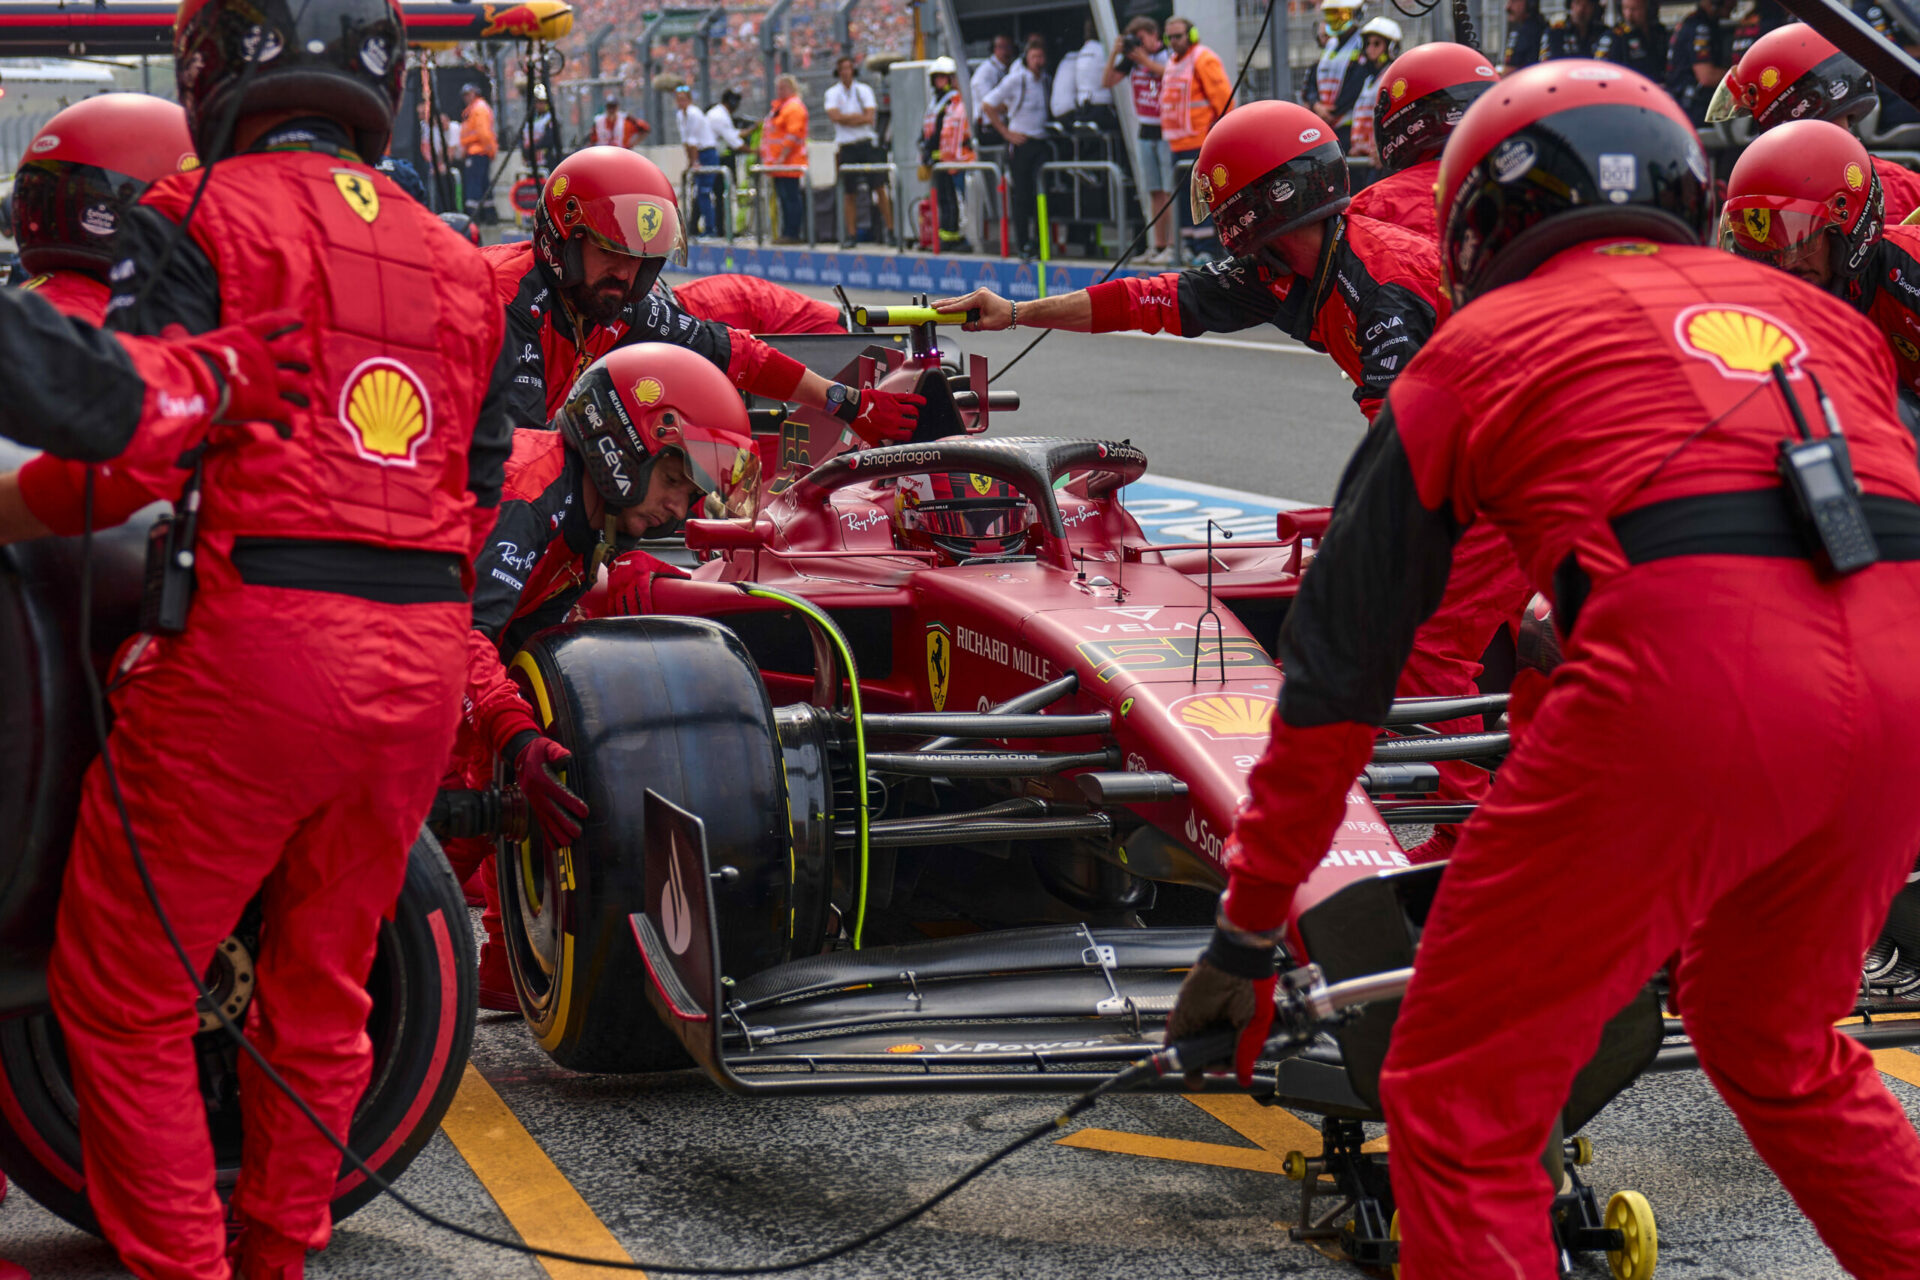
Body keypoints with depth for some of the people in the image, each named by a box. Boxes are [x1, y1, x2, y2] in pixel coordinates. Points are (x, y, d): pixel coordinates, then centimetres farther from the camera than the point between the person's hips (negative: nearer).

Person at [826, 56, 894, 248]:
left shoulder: (864, 90, 5)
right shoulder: (832, 93, 5)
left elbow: (870, 117, -6)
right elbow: (834, 116, -11)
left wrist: (846, 119, -9)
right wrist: (859, 116, -8)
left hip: (867, 144, 0)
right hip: (845, 146, 0)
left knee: (880, 187, -6)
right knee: (849, 193, 2)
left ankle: (889, 231, -1)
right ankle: (851, 235, 7)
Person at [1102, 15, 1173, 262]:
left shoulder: (1169, 55, -6)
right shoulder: (1132, 58, 9)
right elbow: (1107, 81, 10)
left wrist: (1145, 60, -20)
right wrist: (1115, 55, -4)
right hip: (1145, 131, 6)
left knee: (1171, 190, -9)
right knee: (1154, 193, 7)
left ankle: (1173, 245, -10)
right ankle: (1159, 246, 11)